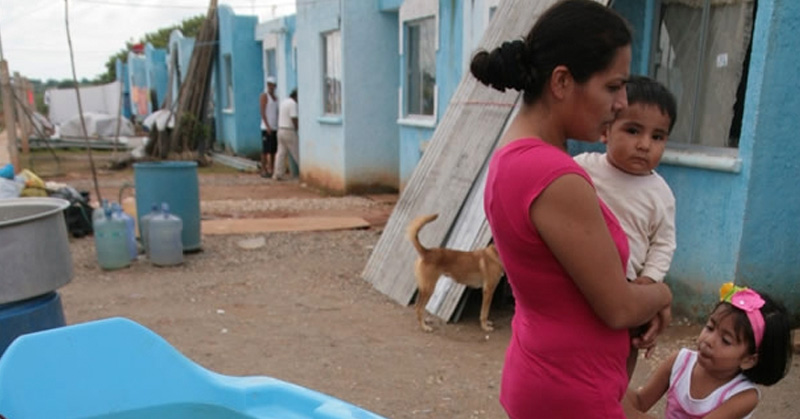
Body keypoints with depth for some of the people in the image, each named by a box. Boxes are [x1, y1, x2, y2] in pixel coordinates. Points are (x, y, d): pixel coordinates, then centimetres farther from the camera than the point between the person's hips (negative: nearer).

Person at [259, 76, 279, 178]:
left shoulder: (276, 97, 17)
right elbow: (262, 112, -10)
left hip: (275, 127, 7)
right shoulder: (264, 96, -4)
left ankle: (272, 169, 14)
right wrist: (268, 126, -17)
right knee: (265, 150, -5)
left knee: (273, 149, 8)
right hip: (266, 128, -7)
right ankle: (263, 170, 0)